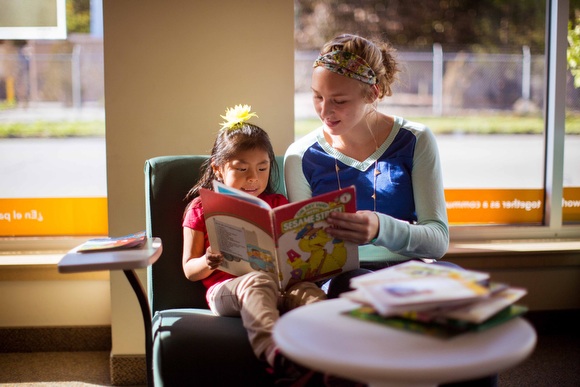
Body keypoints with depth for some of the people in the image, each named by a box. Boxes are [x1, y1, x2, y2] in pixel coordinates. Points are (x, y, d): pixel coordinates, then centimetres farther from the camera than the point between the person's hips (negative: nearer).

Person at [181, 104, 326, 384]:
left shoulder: (277, 204, 24)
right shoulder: (202, 208, 14)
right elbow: (189, 269, 12)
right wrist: (208, 263, -12)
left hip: (280, 284, 3)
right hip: (225, 288, -3)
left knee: (308, 290, -30)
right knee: (258, 281, -37)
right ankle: (275, 353, -62)